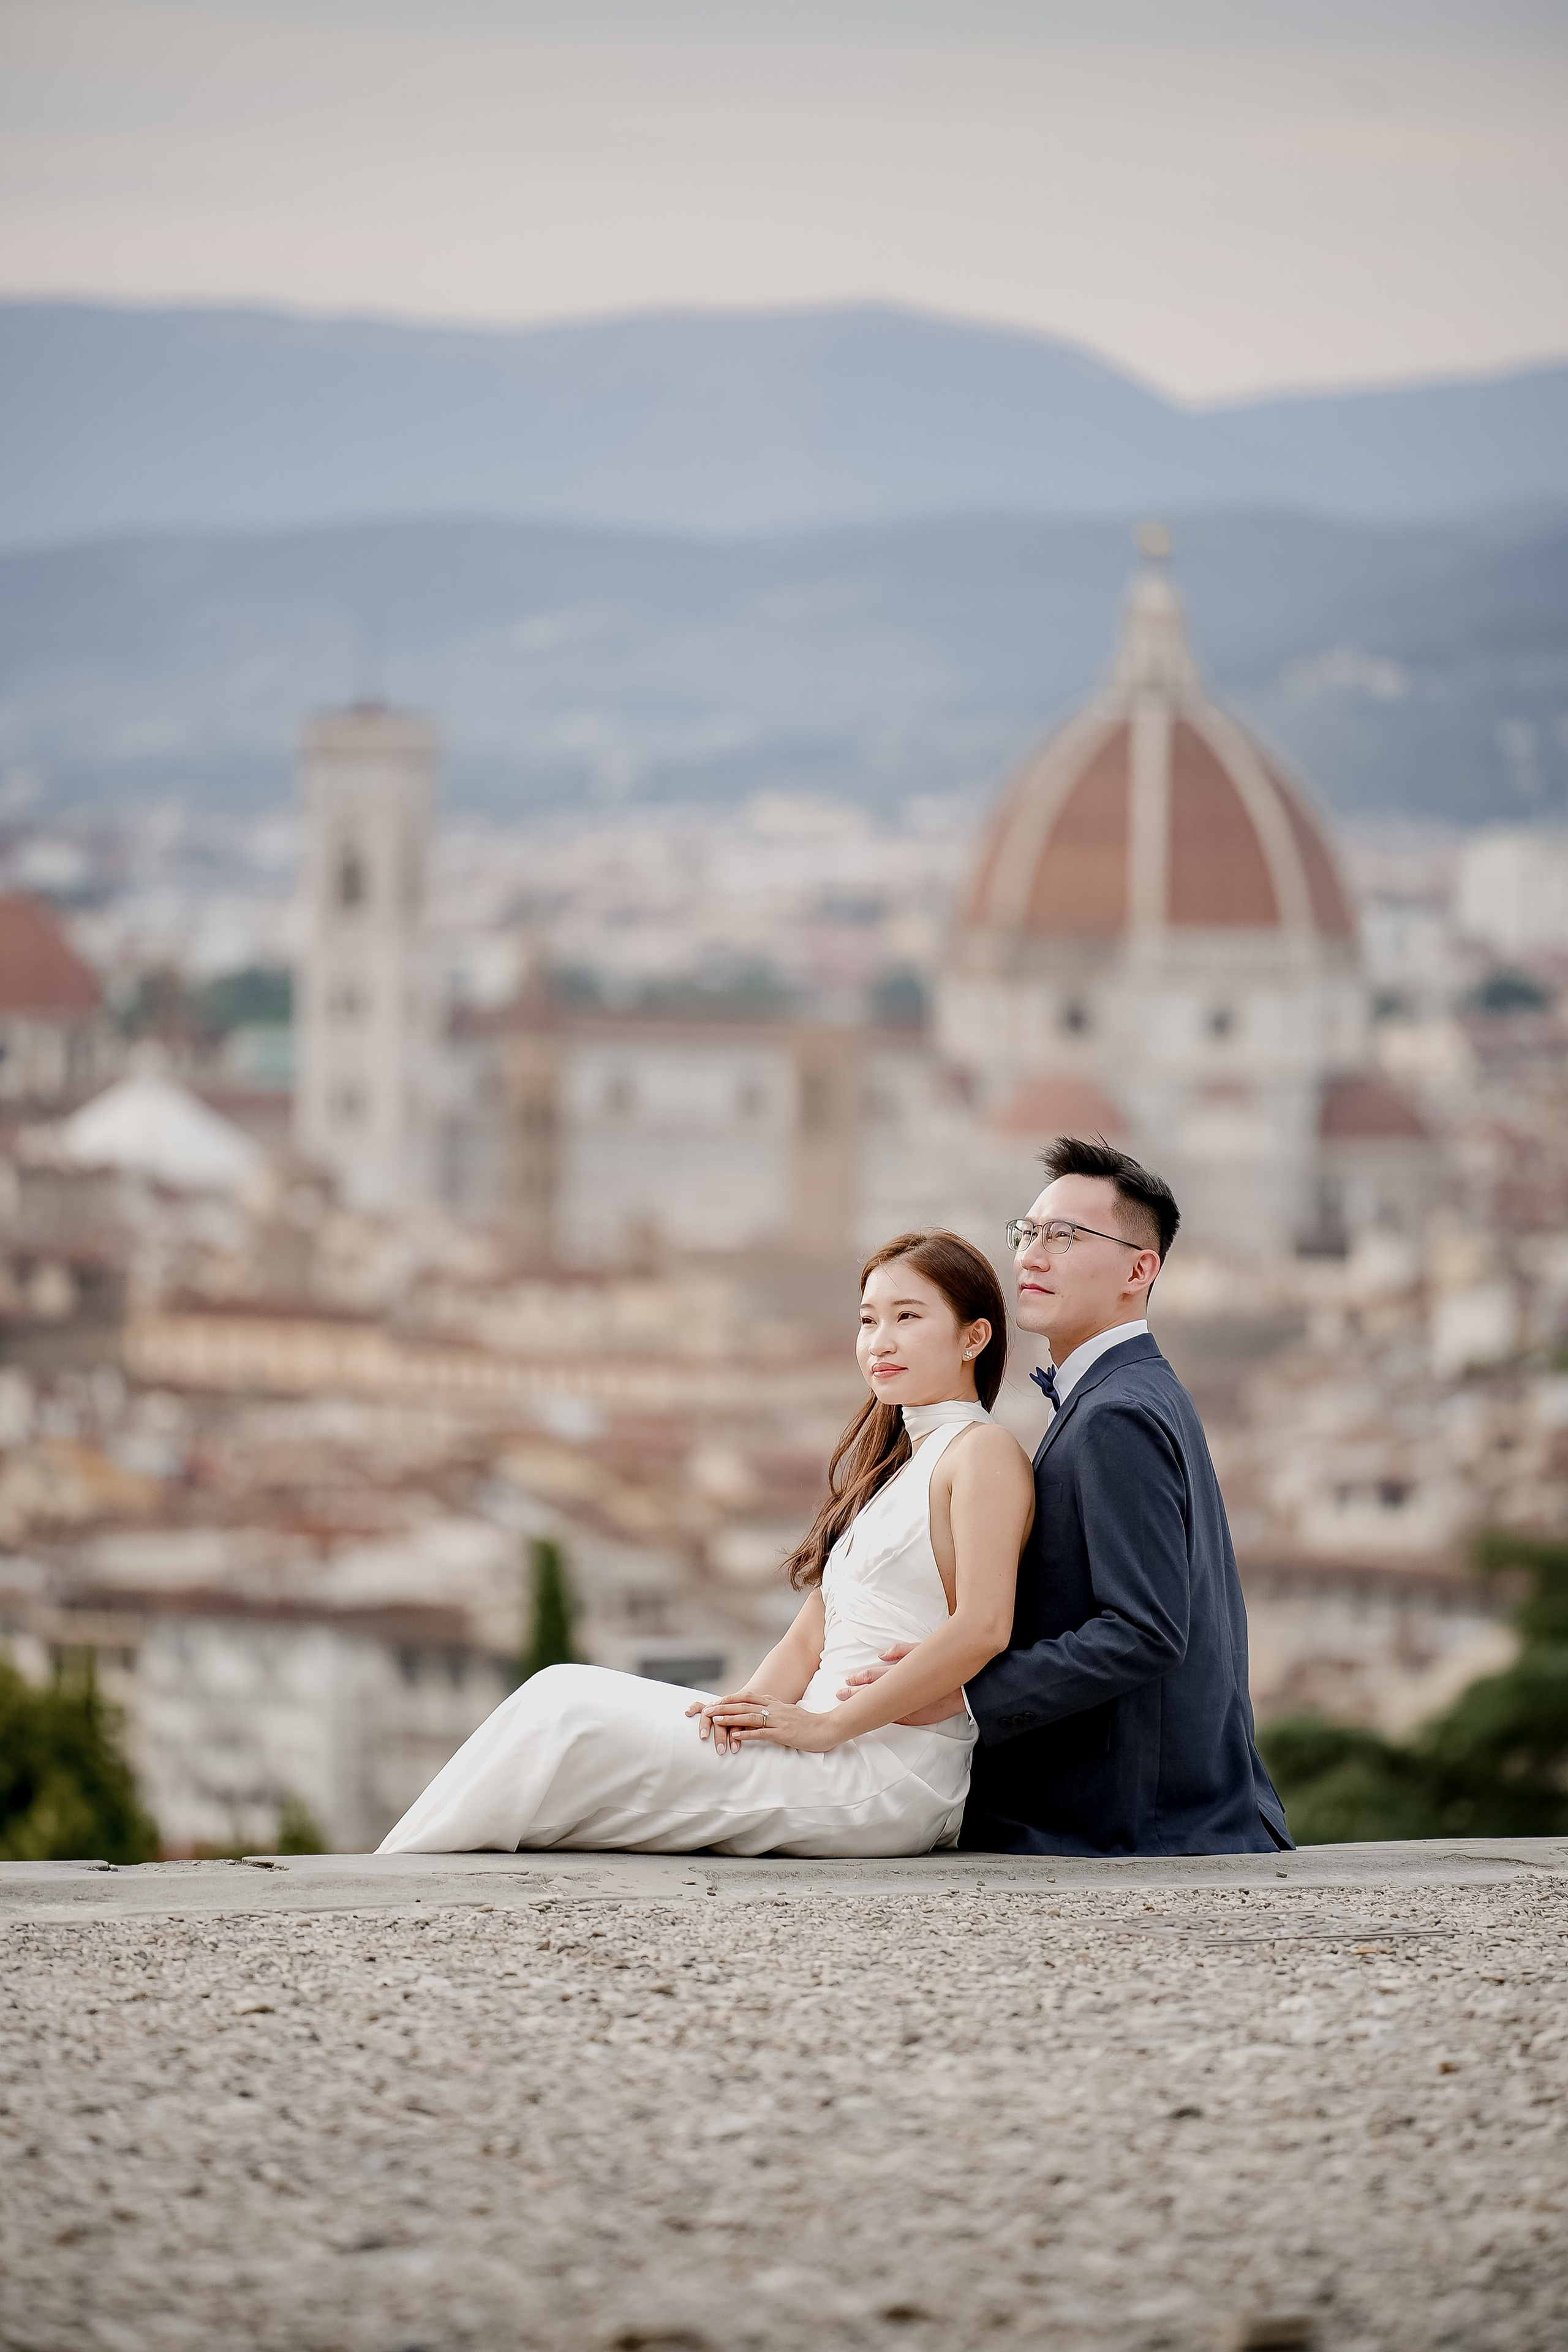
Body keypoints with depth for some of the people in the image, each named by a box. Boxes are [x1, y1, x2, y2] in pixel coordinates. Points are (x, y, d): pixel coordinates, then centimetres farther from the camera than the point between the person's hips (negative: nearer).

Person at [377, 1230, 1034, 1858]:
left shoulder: (984, 1452, -5)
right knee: (568, 1693, -5)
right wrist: (749, 1706, -4)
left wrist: (827, 1724, -16)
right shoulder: (889, 1467, 25)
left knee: (572, 1716, -17)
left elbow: (981, 1628, -18)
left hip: (892, 1775, -9)